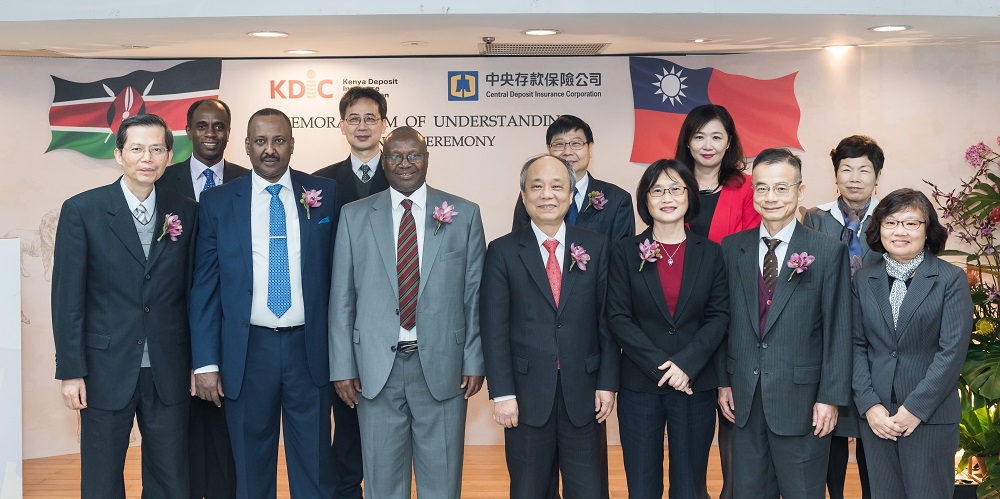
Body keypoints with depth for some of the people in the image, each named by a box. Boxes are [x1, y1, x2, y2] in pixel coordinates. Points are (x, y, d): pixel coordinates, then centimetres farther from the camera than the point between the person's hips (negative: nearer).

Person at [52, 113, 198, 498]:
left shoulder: (186, 213, 4)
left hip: (169, 372, 2)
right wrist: (71, 371, -8)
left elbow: (192, 289, 7)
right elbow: (67, 297, -5)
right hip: (106, 370, -2)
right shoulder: (81, 210, -5)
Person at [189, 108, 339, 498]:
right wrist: (206, 362, -4)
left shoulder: (325, 194, 2)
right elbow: (205, 286, 1)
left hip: (309, 347, 0)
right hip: (248, 349, 0)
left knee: (314, 467, 8)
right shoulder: (218, 202, 2)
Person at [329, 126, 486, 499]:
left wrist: (475, 360, 0)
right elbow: (342, 297, 5)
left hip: (442, 365, 0)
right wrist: (342, 367, 0)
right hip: (376, 368, 1)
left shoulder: (464, 214, 4)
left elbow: (475, 294, 4)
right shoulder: (354, 216, 6)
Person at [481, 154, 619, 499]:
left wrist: (608, 382, -1)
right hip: (526, 394, -1)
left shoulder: (596, 247, 3)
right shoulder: (503, 252, -1)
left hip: (582, 393, 1)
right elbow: (494, 328, -4)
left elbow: (607, 320, 3)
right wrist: (502, 393, -8)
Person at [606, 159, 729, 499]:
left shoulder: (710, 254, 5)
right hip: (639, 388, 0)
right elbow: (618, 318, -4)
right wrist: (660, 366, -13)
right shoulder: (625, 253, 2)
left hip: (695, 386, 1)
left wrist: (685, 364, -14)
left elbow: (719, 317, 0)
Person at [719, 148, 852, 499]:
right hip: (744, 400, 3)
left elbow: (838, 332, -6)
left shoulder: (829, 252, -5)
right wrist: (724, 380, 7)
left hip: (801, 400, -3)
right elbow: (725, 321, 9)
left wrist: (831, 397, -8)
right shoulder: (732, 248, 5)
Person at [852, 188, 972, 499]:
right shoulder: (864, 280, 8)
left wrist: (915, 409, -12)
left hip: (931, 414, -3)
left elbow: (953, 350, -8)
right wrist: (869, 405, -7)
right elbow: (857, 345, 4)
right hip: (876, 414, 3)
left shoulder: (951, 280, -2)